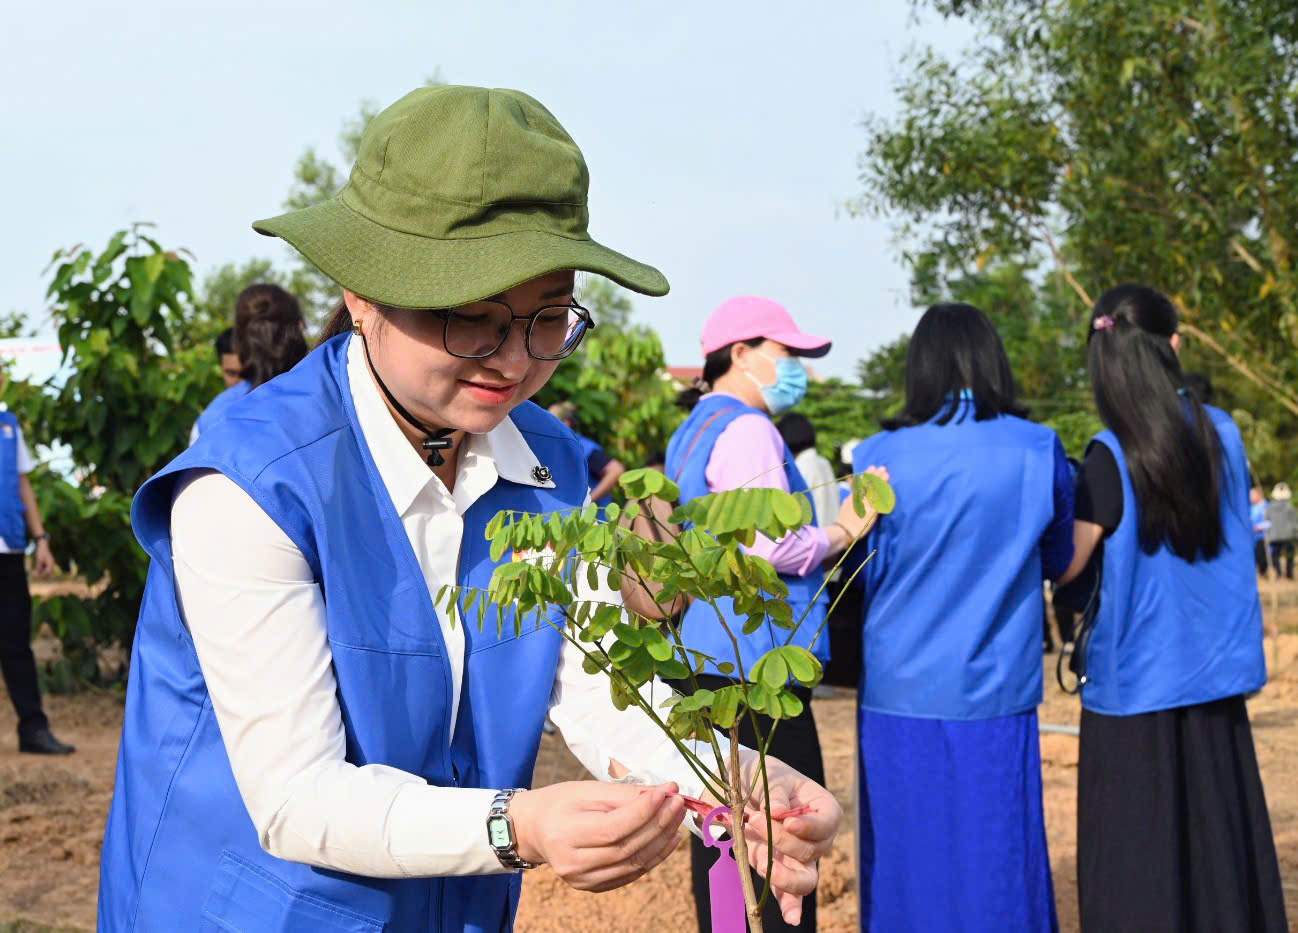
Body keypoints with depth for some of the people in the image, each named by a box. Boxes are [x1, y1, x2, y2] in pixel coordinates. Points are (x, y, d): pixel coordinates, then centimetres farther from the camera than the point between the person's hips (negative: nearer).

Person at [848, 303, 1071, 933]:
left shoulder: (880, 458, -7)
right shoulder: (1038, 451, -5)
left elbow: (863, 573, 4)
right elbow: (1059, 560, 10)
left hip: (901, 694, 0)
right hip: (997, 693, 0)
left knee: (910, 862, 10)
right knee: (997, 858, 9)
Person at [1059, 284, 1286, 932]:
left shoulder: (1112, 458, -16)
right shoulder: (1223, 435, 0)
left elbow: (1065, 565, -13)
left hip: (1136, 683, -5)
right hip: (1216, 677, 5)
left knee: (1138, 863, 4)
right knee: (1217, 837, 15)